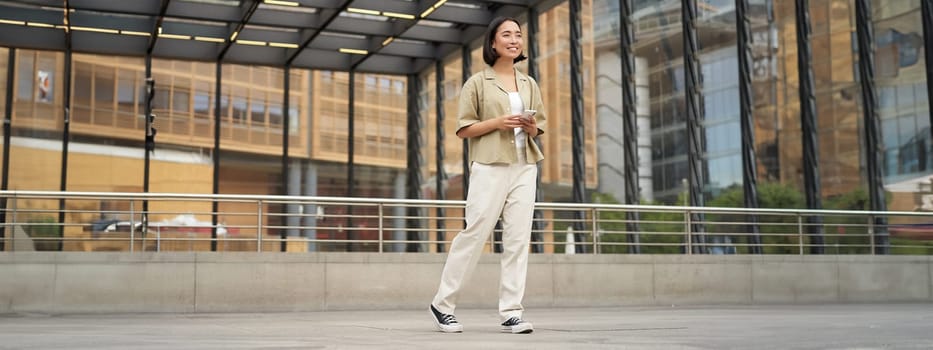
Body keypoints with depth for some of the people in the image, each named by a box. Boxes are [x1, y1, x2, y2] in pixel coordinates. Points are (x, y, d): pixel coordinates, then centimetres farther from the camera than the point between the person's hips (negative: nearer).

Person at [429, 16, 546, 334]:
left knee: (518, 239, -1)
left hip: (525, 168, 5)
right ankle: (442, 304, 8)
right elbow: (463, 128, -1)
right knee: (474, 234, -6)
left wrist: (531, 127, -3)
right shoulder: (478, 82, 2)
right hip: (490, 167, -4)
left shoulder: (529, 84, 16)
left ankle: (511, 313, 2)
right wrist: (497, 122, -14)